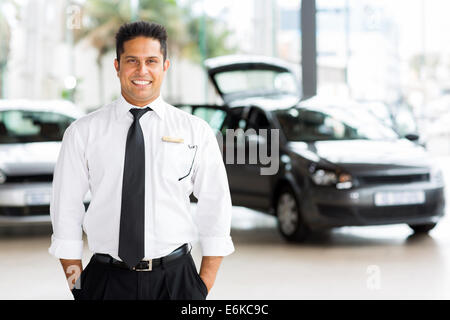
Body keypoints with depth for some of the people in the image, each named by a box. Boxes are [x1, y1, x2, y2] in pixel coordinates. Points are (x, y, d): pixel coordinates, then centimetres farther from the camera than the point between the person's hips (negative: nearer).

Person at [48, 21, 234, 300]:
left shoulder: (196, 131, 1)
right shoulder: (82, 132, 1)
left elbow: (215, 208, 2)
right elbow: (66, 209, 2)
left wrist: (205, 287, -3)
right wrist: (77, 284, -2)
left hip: (176, 278, 0)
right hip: (106, 280, 0)